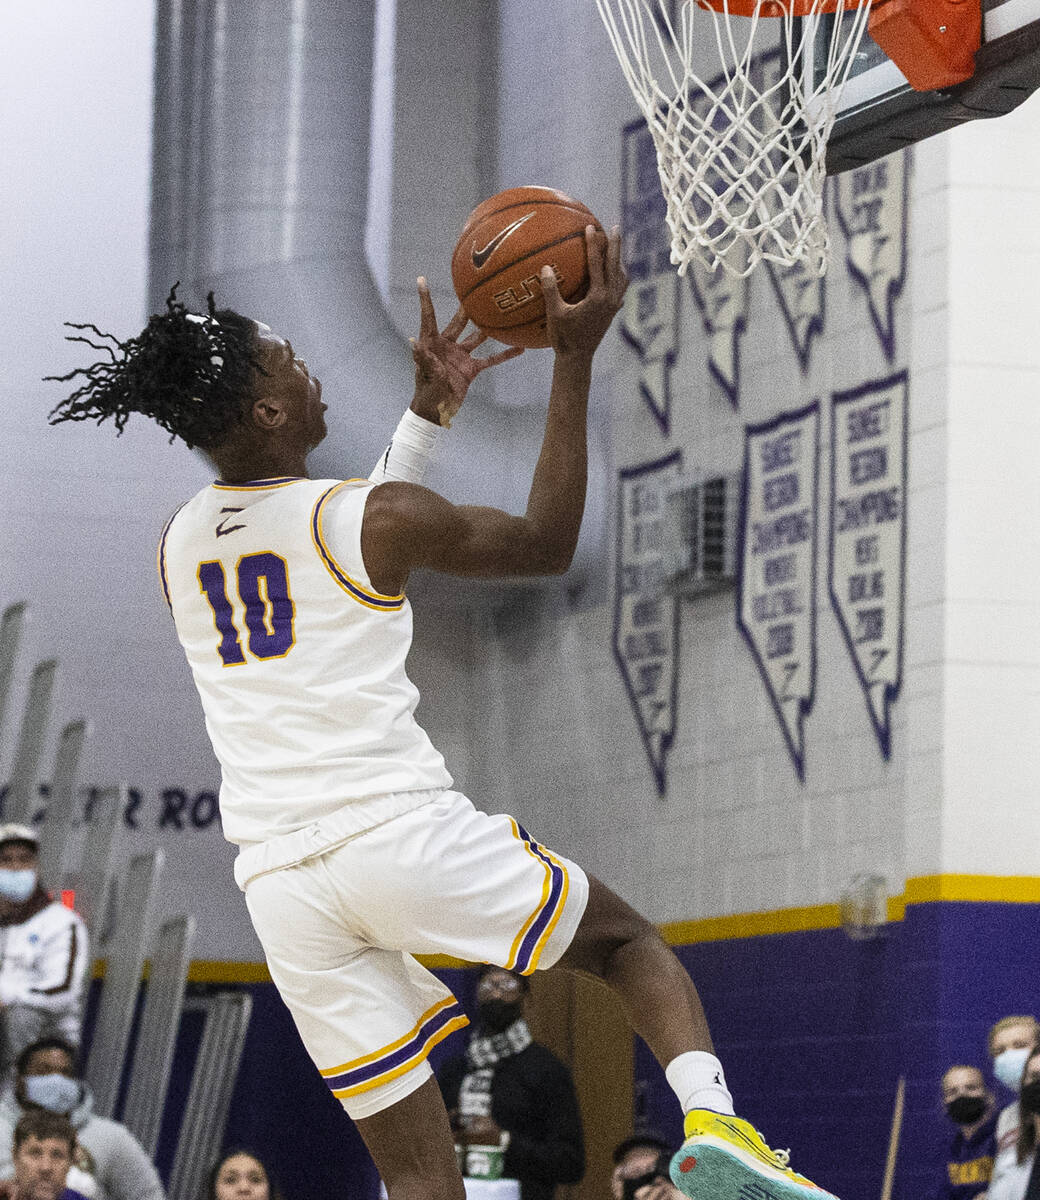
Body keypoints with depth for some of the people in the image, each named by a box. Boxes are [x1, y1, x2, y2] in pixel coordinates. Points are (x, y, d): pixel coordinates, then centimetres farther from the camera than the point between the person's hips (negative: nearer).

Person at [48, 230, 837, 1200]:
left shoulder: (177, 546, 15)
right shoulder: (377, 517, -4)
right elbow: (546, 542, 10)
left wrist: (428, 410, 39)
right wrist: (575, 360, 10)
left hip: (278, 884, 5)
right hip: (401, 829, -5)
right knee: (626, 940, 18)